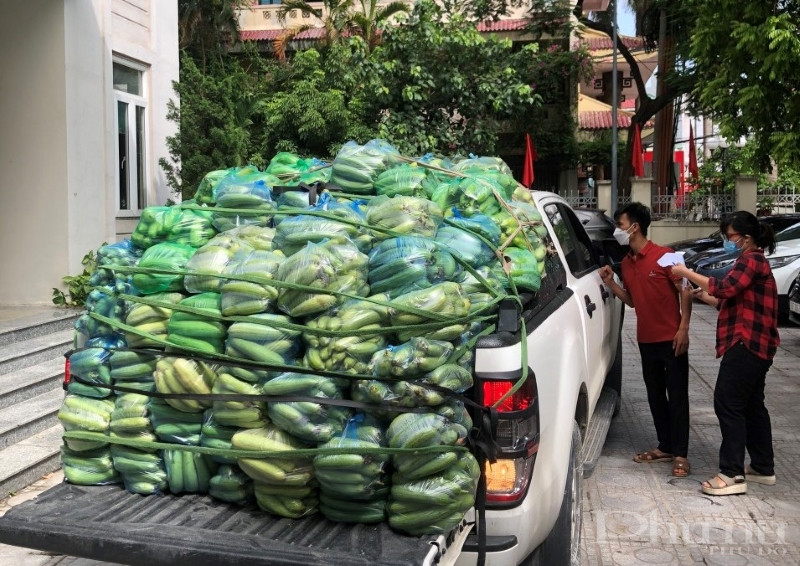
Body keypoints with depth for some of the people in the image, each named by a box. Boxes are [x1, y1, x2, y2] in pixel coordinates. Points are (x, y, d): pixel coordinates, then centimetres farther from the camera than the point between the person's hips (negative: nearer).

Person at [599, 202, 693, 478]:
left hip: (671, 339, -7)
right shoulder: (626, 263, 9)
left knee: (677, 396, -1)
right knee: (655, 395, 13)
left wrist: (683, 329, -16)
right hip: (646, 340, 7)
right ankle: (665, 446, 25)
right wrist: (611, 284, 2)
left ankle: (680, 454, 4)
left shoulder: (664, 256, -11)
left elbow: (685, 292, -9)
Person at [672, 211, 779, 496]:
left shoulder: (752, 260, -11)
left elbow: (726, 288, -25)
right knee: (751, 405, 16)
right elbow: (735, 300, 23)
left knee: (728, 403, -12)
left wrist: (686, 273, -19)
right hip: (753, 344, 11)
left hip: (747, 344, -11)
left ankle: (733, 475, -13)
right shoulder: (751, 262, 21)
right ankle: (763, 468, 24)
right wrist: (706, 297, 10)